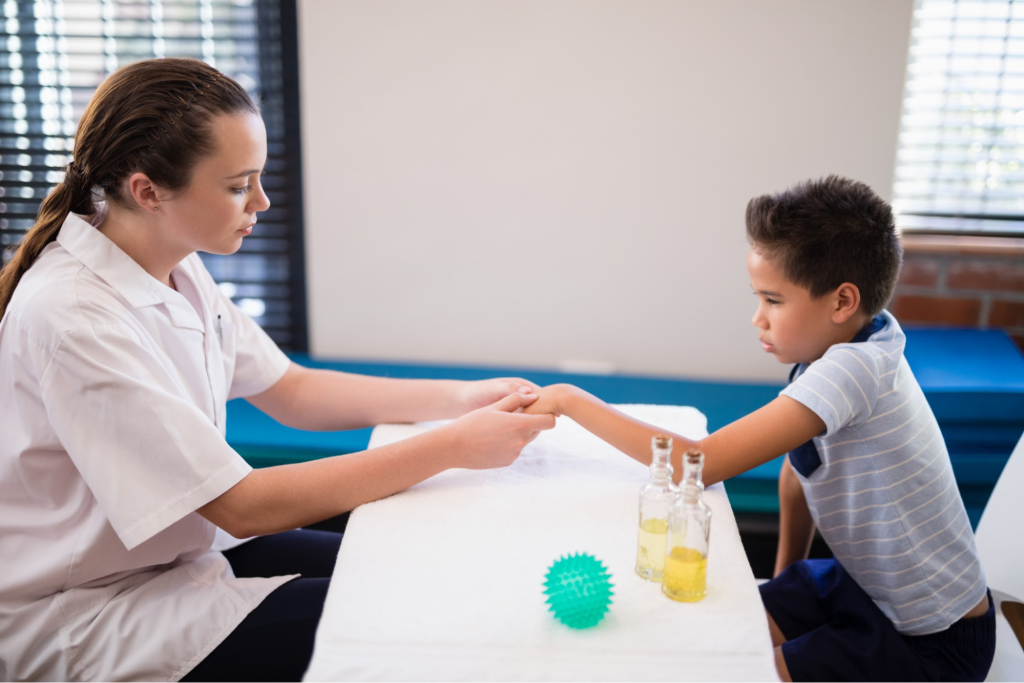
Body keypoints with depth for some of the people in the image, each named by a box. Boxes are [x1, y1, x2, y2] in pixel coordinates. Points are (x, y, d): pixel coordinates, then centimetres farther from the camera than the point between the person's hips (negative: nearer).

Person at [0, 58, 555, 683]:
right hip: (76, 618, -8)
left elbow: (288, 390, 8)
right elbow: (243, 505, -27)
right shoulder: (70, 315, -28)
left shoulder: (179, 269, -1)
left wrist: (461, 398, -4)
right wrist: (453, 447, -25)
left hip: (175, 556, 8)